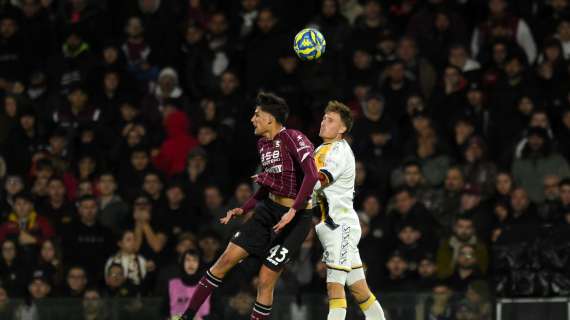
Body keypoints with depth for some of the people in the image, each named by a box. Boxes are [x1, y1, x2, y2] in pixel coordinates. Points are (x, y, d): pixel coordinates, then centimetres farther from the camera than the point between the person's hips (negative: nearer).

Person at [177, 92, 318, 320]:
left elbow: (312, 175, -27)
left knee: (266, 280, -8)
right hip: (269, 208, 8)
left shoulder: (293, 138, -15)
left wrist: (293, 211, -29)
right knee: (226, 259, 2)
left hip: (296, 217, -8)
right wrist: (243, 209, 13)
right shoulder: (263, 144, 11)